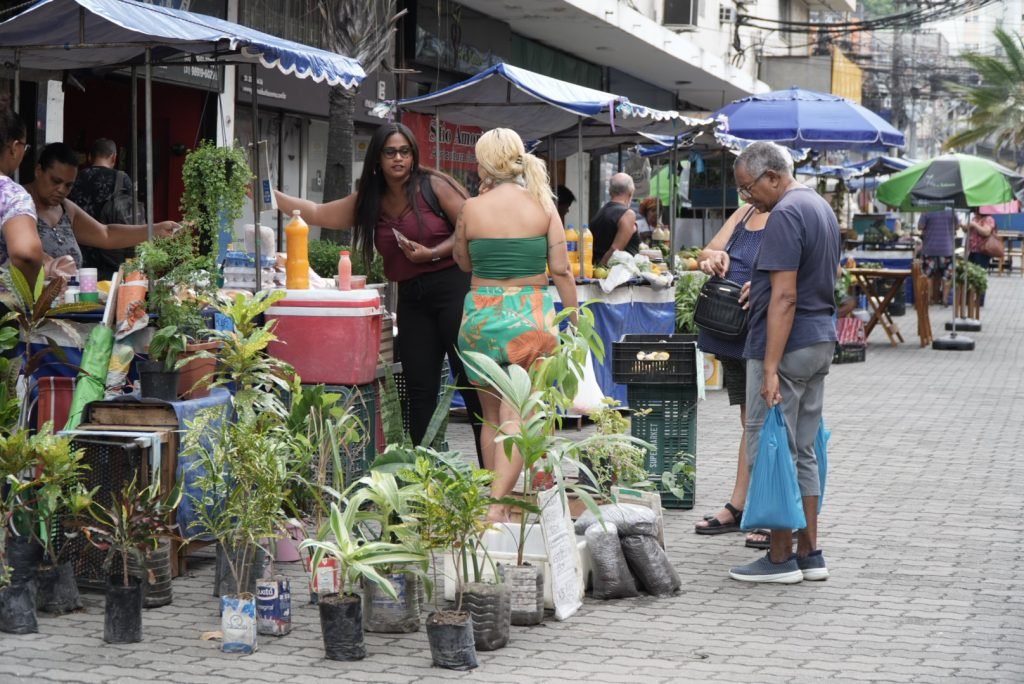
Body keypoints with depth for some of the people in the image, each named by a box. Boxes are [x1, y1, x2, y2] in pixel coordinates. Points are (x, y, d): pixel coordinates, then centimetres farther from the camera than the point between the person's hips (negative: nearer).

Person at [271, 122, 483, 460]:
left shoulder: (433, 185, -3)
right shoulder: (369, 203, 14)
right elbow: (317, 213, 17)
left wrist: (433, 254, -17)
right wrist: (268, 195, 12)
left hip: (453, 288, -6)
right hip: (411, 298, 6)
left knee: (472, 384, -6)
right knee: (420, 393, 6)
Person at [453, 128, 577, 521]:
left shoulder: (473, 208, -3)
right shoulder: (542, 208, -2)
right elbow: (561, 271, -3)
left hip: (482, 315, 1)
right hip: (531, 317, -1)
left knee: (491, 416, 15)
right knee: (516, 417, -4)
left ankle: (493, 500, 19)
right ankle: (497, 504, -17)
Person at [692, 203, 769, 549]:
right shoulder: (744, 213, 16)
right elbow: (707, 252, 14)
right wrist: (713, 257, -9)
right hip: (734, 335, 8)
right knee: (750, 422, 17)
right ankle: (738, 507, 25)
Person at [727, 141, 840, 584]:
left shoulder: (785, 215, -17)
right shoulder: (820, 207, 14)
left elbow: (784, 296, -22)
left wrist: (770, 367, -24)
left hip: (788, 345, -10)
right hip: (821, 340, 10)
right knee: (802, 452, 14)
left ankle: (781, 558, 2)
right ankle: (809, 554, 17)